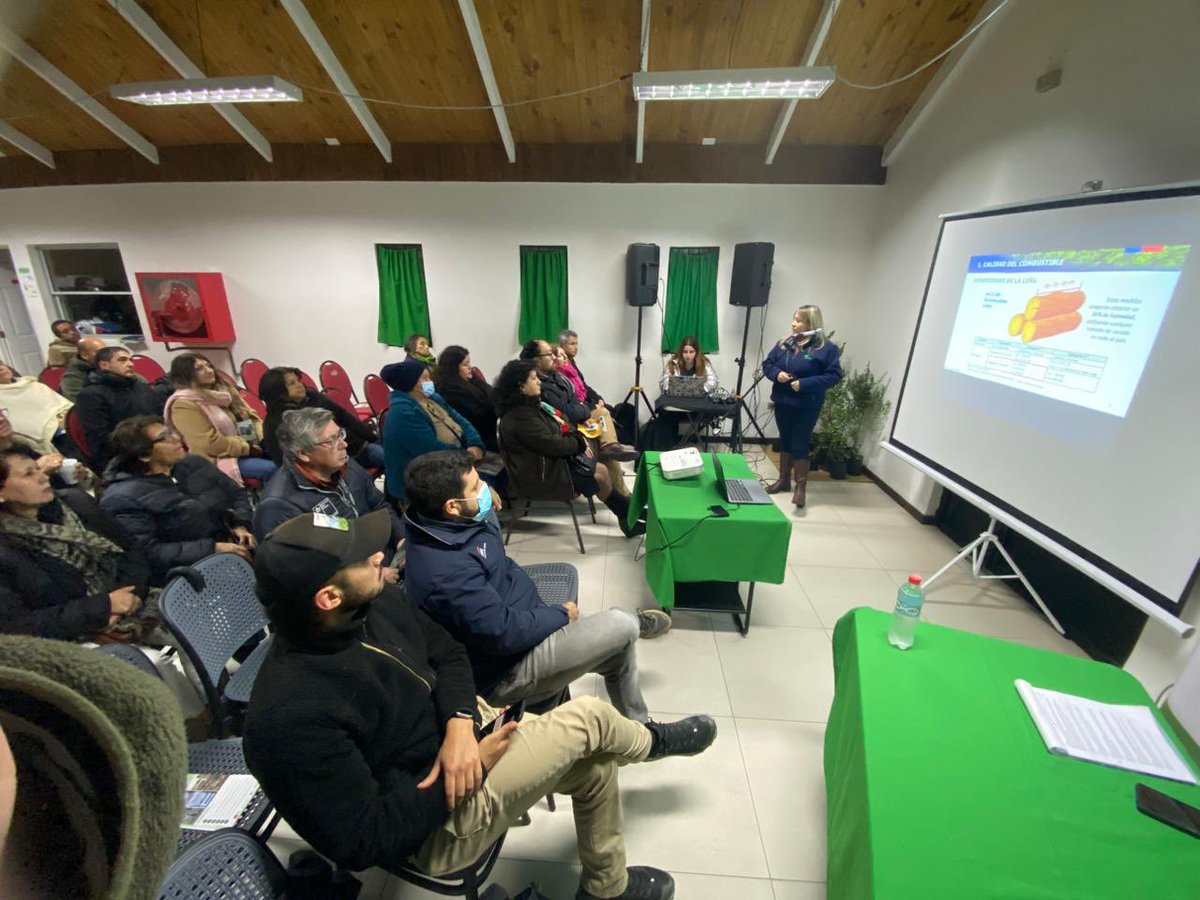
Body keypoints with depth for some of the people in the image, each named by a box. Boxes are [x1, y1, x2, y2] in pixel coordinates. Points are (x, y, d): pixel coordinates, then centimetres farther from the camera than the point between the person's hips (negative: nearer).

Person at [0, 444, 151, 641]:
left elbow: (130, 548, 10)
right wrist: (104, 605, -17)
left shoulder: (76, 502, 5)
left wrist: (132, 592, -7)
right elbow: (18, 626, -10)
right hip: (83, 642, -6)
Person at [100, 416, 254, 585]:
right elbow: (148, 553, -15)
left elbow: (237, 494, 16)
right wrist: (212, 549, -21)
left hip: (235, 544, 7)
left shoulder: (193, 463, 11)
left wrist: (240, 525, -4)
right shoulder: (123, 499, -6)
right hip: (191, 569, -6)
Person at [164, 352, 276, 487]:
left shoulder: (222, 391, 14)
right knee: (272, 468, -29)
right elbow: (210, 443, -18)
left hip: (251, 447, 8)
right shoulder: (183, 405, -10)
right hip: (221, 459, -8)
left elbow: (252, 417, 12)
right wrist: (248, 447, -15)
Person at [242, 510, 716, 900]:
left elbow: (447, 654, 1)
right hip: (434, 823, -6)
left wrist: (462, 721, -18)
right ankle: (653, 741, 22)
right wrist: (474, 762, -22)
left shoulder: (375, 600, -11)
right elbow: (365, 842, -26)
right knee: (588, 718, -13)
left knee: (595, 766, 9)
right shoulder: (289, 716, -33)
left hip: (465, 726, 7)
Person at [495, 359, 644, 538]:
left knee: (600, 469, 1)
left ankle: (627, 515, 9)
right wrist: (580, 442, -8)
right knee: (599, 475, -5)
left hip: (548, 460, 10)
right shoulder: (520, 417, -26)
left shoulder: (530, 405, 6)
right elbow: (553, 445, -25)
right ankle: (628, 517, 16)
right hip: (540, 474, -10)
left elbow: (560, 423, 13)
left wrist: (579, 439, -4)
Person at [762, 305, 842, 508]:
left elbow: (834, 375, -12)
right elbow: (767, 364, 10)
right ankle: (784, 480, 29)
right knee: (785, 441, 15)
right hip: (782, 403, 5)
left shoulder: (826, 348, -9)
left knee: (800, 445, -1)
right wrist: (777, 373, -13)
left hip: (807, 406, -5)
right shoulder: (783, 343, 5)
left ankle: (800, 487, 12)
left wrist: (805, 383, -22)